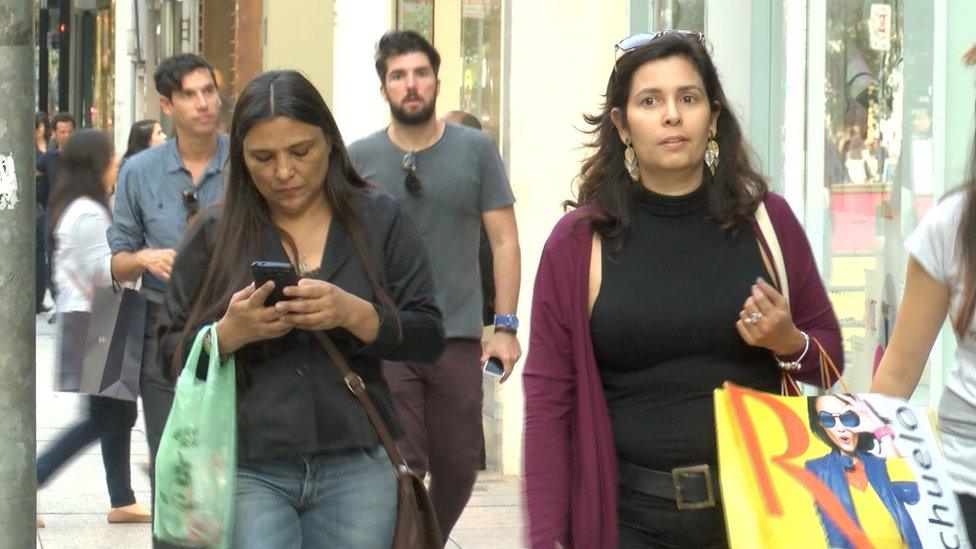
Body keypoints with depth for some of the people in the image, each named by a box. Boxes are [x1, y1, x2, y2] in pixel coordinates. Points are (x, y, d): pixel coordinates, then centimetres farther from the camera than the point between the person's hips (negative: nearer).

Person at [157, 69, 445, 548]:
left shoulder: (379, 220, 8)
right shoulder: (214, 235, 8)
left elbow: (429, 338, 2)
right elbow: (173, 353, 6)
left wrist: (354, 314, -16)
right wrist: (230, 333, -15)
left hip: (354, 470, 1)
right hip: (247, 471, -1)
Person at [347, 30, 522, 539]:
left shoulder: (475, 150, 4)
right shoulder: (360, 158, 4)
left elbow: (504, 242, 4)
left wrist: (505, 326, -2)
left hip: (458, 338, 1)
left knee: (458, 467, 8)